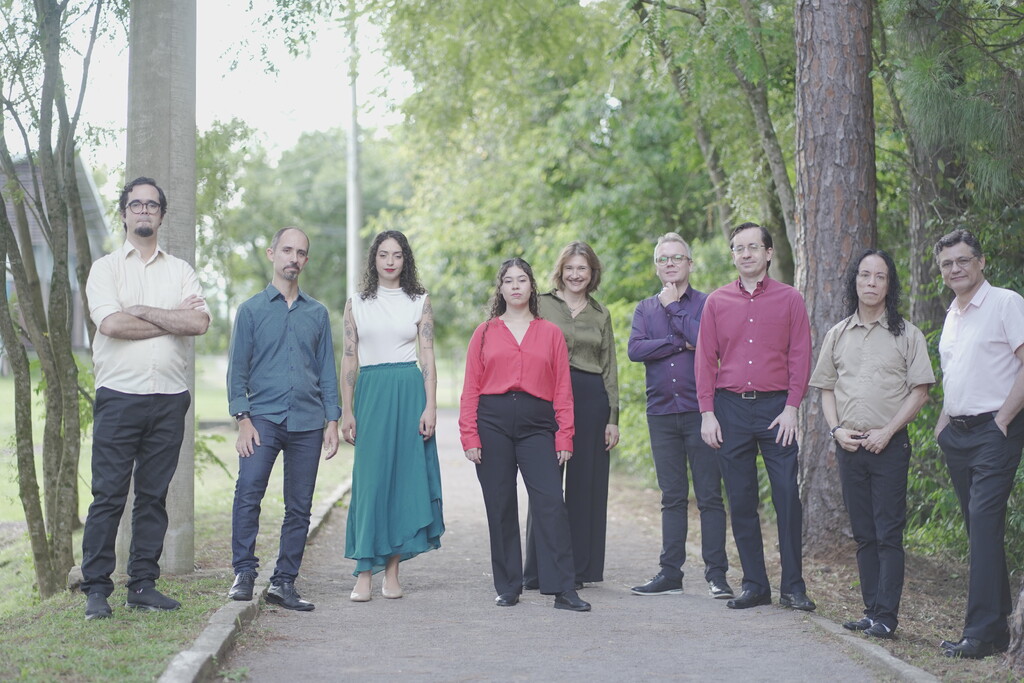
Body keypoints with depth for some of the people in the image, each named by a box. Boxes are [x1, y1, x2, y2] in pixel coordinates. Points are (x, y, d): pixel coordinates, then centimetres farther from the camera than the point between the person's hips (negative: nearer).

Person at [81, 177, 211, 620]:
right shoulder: (105, 268, 6)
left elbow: (200, 322, -4)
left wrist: (141, 311, -8)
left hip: (169, 399, 3)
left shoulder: (181, 271, 14)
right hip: (119, 396, -2)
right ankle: (96, 589, 2)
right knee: (108, 495, -4)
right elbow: (110, 323, -11)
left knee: (154, 496, 6)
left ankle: (143, 585, 12)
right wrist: (173, 321, -5)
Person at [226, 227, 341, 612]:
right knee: (248, 492, -19)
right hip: (264, 417, -2)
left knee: (299, 507, 3)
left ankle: (284, 583, 11)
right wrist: (243, 420, -8)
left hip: (307, 422, 3)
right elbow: (237, 368, 3)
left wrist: (332, 421, 6)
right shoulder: (252, 310, 6)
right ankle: (244, 573, -9)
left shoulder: (317, 313, 13)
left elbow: (327, 370, 15)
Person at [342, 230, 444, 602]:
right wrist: (346, 411, 1)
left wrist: (430, 406, -6)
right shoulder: (357, 304, 9)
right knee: (370, 478, -4)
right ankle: (364, 572, -2)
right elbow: (349, 359, 7)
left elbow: (428, 357, 3)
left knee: (405, 477, 0)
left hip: (409, 390, 0)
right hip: (370, 391, 0)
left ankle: (392, 571, 8)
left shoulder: (420, 302, 8)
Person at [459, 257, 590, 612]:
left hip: (537, 424, 0)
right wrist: (470, 436, -2)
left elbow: (563, 390, 7)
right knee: (500, 507, 4)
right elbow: (471, 388, 7)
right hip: (493, 423, 1)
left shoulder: (550, 333, 10)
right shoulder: (485, 332, 10)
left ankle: (562, 589, -9)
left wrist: (564, 437, -1)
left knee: (551, 502, -11)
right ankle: (507, 588, 13)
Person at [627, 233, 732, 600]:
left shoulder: (705, 303, 3)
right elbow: (635, 349, -3)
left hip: (699, 410, -3)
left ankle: (716, 573, 1)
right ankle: (670, 573, 13)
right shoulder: (645, 309, 14)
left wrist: (674, 307, -6)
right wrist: (681, 343, -10)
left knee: (709, 496, -3)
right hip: (661, 413, 4)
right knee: (672, 497, 8)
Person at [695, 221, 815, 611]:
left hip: (775, 407, -2)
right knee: (740, 501, 4)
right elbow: (705, 360, 8)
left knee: (787, 497, -5)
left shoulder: (789, 299, 5)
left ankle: (793, 587, 3)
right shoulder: (717, 302, 9)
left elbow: (800, 357, 2)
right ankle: (754, 585, 12)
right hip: (730, 408, 2)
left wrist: (791, 408, -7)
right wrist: (707, 413, 0)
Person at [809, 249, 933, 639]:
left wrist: (887, 431, -12)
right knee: (864, 534, 8)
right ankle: (872, 610, 15)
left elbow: (920, 391, -2)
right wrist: (837, 429, -2)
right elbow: (826, 388, 14)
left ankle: (887, 617, -5)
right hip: (849, 445, 4)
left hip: (889, 444, -4)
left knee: (889, 534, -6)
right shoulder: (838, 335, 12)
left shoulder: (906, 334, 1)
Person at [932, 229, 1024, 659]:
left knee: (985, 521, -14)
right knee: (978, 526, 9)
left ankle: (982, 632, -14)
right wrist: (942, 423, 14)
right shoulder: (952, 316, 18)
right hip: (957, 433, 8)